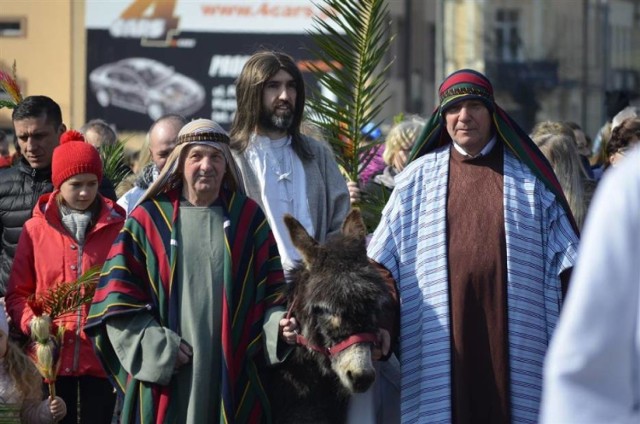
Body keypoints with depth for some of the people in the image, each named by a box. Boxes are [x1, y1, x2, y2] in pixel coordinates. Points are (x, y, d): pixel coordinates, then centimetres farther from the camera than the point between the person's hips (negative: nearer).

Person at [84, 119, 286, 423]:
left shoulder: (248, 218, 10)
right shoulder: (148, 220, 3)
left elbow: (273, 289, 11)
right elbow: (117, 297, 0)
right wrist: (156, 345, -9)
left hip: (231, 377, 2)